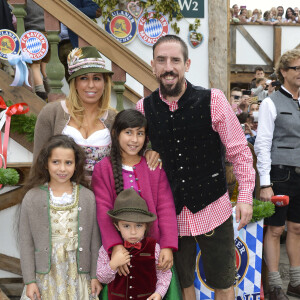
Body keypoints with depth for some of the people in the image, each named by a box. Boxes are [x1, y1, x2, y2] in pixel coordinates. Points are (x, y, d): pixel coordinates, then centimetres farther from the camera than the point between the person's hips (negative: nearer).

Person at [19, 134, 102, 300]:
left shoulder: (87, 197, -1)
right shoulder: (32, 198, -4)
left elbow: (95, 240, 2)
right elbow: (26, 243, -2)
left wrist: (95, 275, 3)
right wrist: (29, 281, -3)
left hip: (78, 273, 1)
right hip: (45, 275, 0)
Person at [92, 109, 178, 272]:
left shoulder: (155, 168, 7)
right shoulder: (102, 169, 1)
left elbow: (166, 208, -1)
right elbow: (103, 211, -9)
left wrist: (168, 246, -13)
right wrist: (115, 245, -23)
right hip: (117, 242, -1)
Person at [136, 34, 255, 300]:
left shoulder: (212, 100, -11)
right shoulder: (143, 108, -4)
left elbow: (239, 151, -6)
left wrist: (245, 196, -9)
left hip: (213, 209, -2)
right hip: (170, 213, 2)